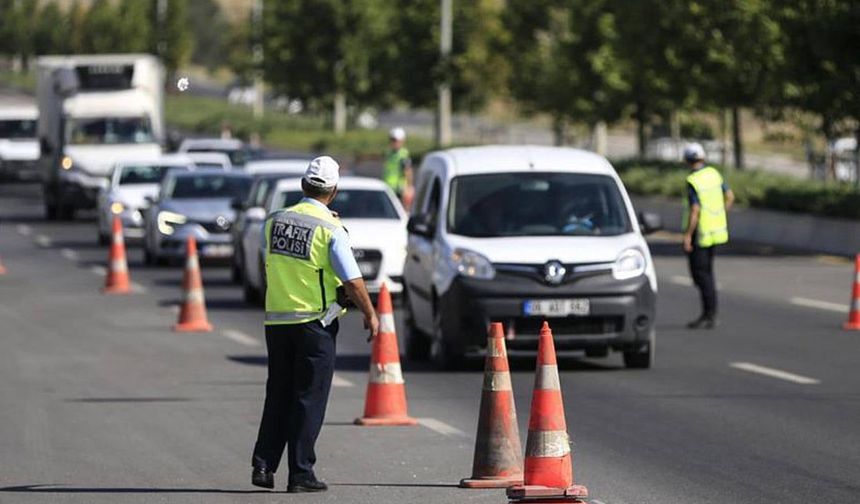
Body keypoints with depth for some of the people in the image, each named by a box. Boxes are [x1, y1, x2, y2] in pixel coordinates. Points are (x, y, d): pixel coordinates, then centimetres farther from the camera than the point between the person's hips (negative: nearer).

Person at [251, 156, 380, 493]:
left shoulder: (275, 221, 3)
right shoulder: (330, 230, -12)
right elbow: (353, 281, -12)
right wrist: (370, 315, 1)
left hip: (276, 321, 5)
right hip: (314, 323, -5)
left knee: (278, 395, 14)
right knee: (309, 399, 1)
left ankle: (263, 465, 7)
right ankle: (300, 474, 1)